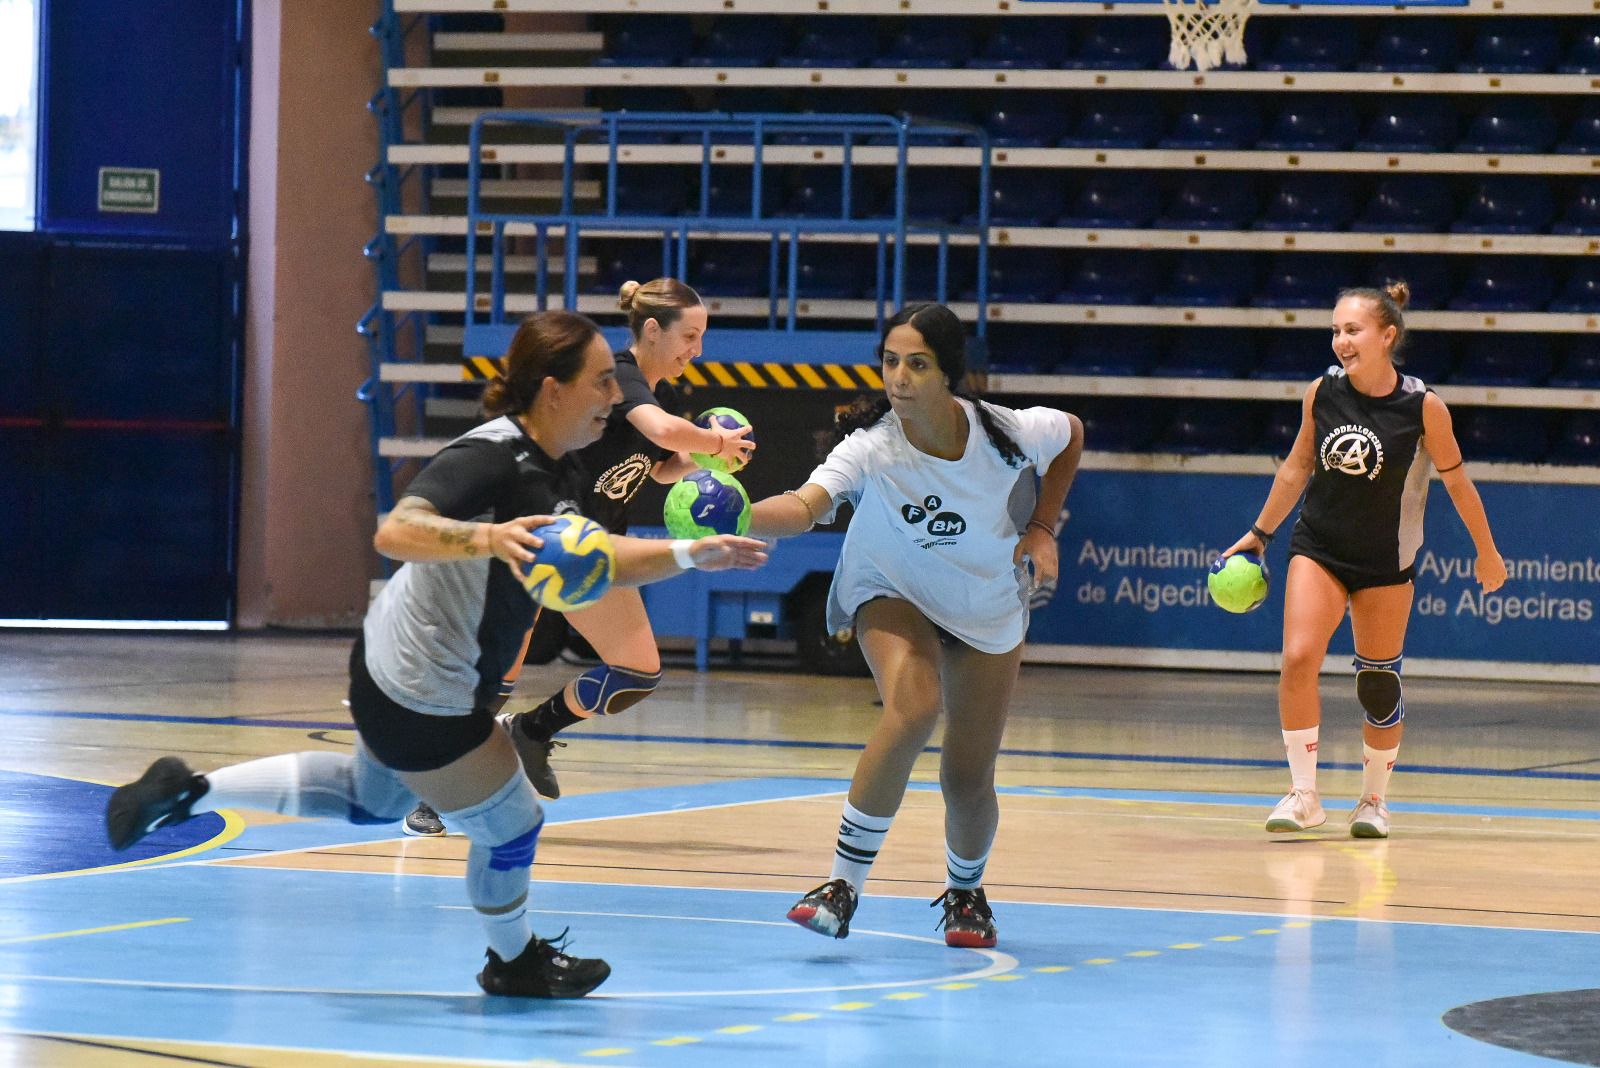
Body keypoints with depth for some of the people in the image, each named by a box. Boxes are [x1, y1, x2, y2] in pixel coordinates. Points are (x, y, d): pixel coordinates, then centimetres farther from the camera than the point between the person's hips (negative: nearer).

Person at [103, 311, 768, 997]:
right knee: (510, 825, 9)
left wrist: (691, 554, 5)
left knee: (371, 798, 32)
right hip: (421, 700, -10)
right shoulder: (490, 457, -29)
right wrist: (488, 537, -57)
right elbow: (395, 533, -41)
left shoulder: (558, 467, 1)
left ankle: (188, 791, 29)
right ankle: (513, 962, 38)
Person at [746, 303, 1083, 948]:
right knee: (913, 707, -33)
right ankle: (844, 884, -25)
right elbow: (804, 507, -50)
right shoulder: (871, 447, -32)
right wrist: (737, 517, -70)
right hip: (894, 594, -2)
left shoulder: (1005, 434, -25)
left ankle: (965, 890, 37)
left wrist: (1041, 528, -5)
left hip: (988, 608, 2)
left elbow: (1072, 434, 0)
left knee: (967, 778, 3)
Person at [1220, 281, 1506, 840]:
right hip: (1318, 548, 2)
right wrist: (1259, 533, 14)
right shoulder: (1322, 391, -6)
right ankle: (1303, 795, -8)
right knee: (1298, 659, -17)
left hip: (1385, 564, -2)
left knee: (1379, 684, 6)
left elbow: (1456, 480, -1)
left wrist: (1487, 553, 8)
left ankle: (1374, 800, 27)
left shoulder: (1423, 407, -15)